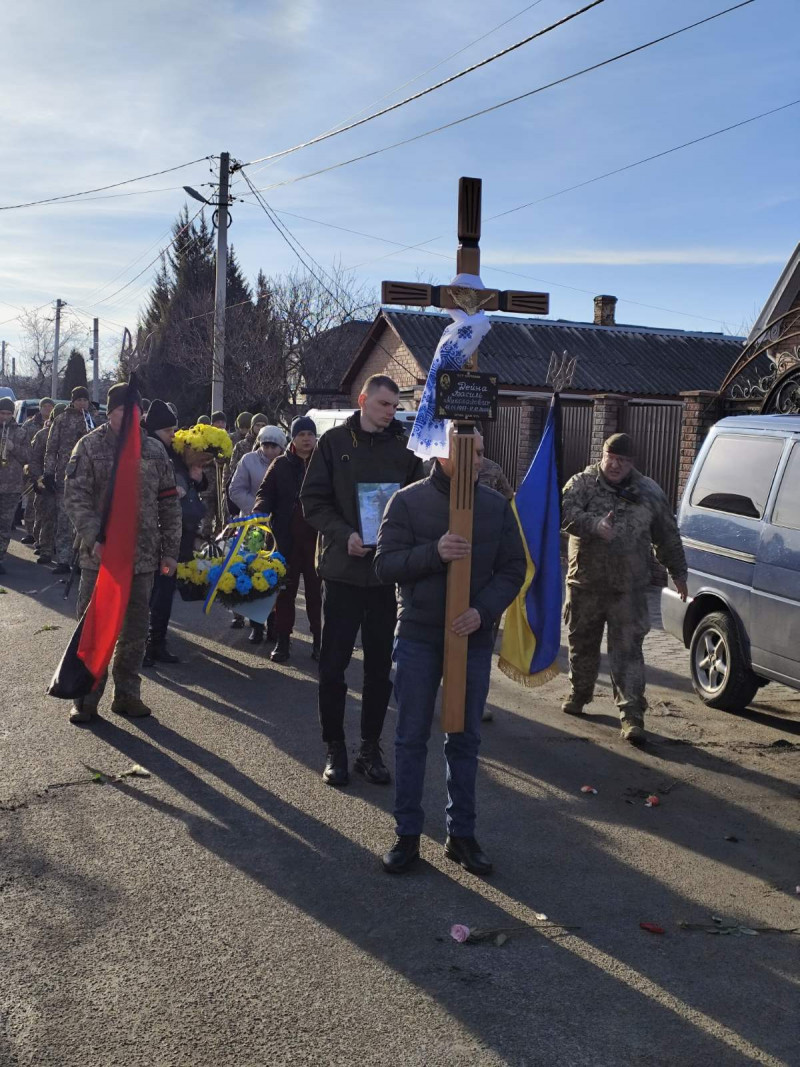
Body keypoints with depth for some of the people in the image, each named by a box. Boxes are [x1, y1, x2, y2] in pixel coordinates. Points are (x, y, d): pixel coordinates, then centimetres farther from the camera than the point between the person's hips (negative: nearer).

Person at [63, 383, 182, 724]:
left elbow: (169, 503, 11)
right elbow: (76, 497, -9)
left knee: (135, 630, 9)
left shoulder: (154, 450, 8)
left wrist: (170, 550, 7)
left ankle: (127, 694, 22)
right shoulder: (91, 446, -2)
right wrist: (95, 538, -21)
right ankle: (86, 698, 14)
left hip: (143, 556, 3)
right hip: (100, 556, -3)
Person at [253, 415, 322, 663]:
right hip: (287, 539, 1)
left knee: (316, 590, 5)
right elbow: (265, 493, 5)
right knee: (285, 590, 6)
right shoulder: (281, 465, 6)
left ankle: (318, 640, 14)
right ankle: (283, 641, 13)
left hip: (317, 538, -1)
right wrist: (259, 513, -15)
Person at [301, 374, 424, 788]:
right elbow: (313, 500, -2)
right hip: (343, 568, -2)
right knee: (333, 664, 3)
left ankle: (370, 748, 21)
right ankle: (335, 748, 16)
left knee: (380, 665, 9)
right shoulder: (334, 442, 0)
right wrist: (344, 535, -17)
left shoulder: (404, 447, 4)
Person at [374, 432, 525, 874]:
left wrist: (484, 610, -14)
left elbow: (513, 568, 2)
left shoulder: (496, 506, 3)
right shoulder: (408, 501, -4)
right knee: (411, 738, 6)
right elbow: (385, 564, -8)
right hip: (418, 637, -2)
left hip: (474, 638, 2)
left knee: (465, 740, 10)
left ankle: (461, 834, 22)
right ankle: (407, 833, 18)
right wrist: (434, 552, -24)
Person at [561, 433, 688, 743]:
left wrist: (678, 572, 15)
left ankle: (631, 715, -6)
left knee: (627, 651, -5)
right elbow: (566, 513, -20)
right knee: (582, 644, 15)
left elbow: (668, 537, 14)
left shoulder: (649, 492, 6)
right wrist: (594, 524, -36)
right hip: (585, 584, 1)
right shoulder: (582, 484, -1)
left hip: (628, 589, -1)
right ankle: (579, 694, 37)